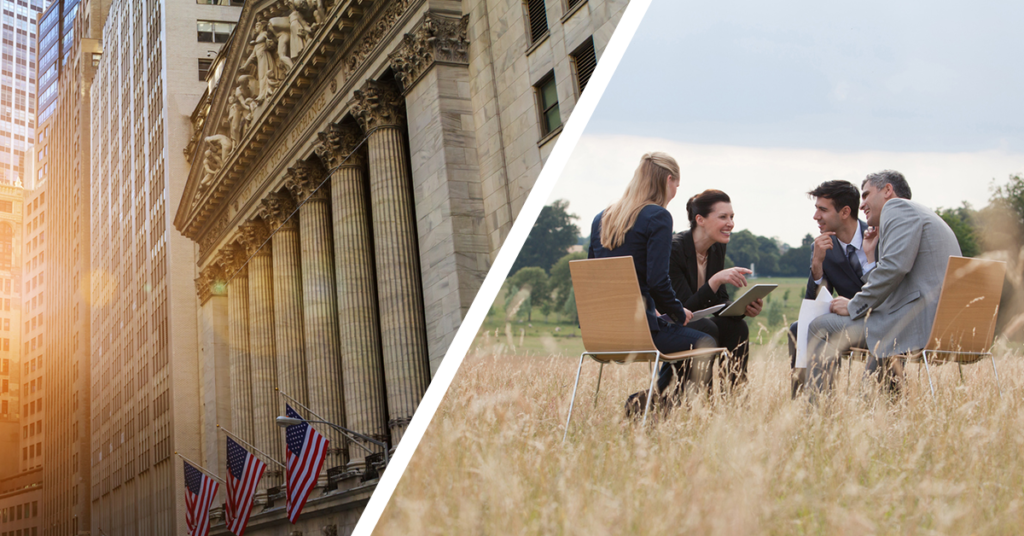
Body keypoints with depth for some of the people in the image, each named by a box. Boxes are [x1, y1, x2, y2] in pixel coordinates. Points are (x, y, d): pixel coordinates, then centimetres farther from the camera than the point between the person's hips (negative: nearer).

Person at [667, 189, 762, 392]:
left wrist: (744, 307, -17)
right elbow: (685, 308, -26)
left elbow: (719, 301, 4)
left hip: (692, 323, 7)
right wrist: (717, 279, -37)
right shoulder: (674, 249, -22)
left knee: (737, 326, -19)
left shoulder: (717, 248, 2)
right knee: (707, 329, -33)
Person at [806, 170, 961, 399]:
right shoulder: (923, 214, 29)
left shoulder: (897, 208, -3)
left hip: (918, 324, -11)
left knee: (821, 328, -8)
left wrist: (853, 307, -11)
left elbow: (894, 266, -18)